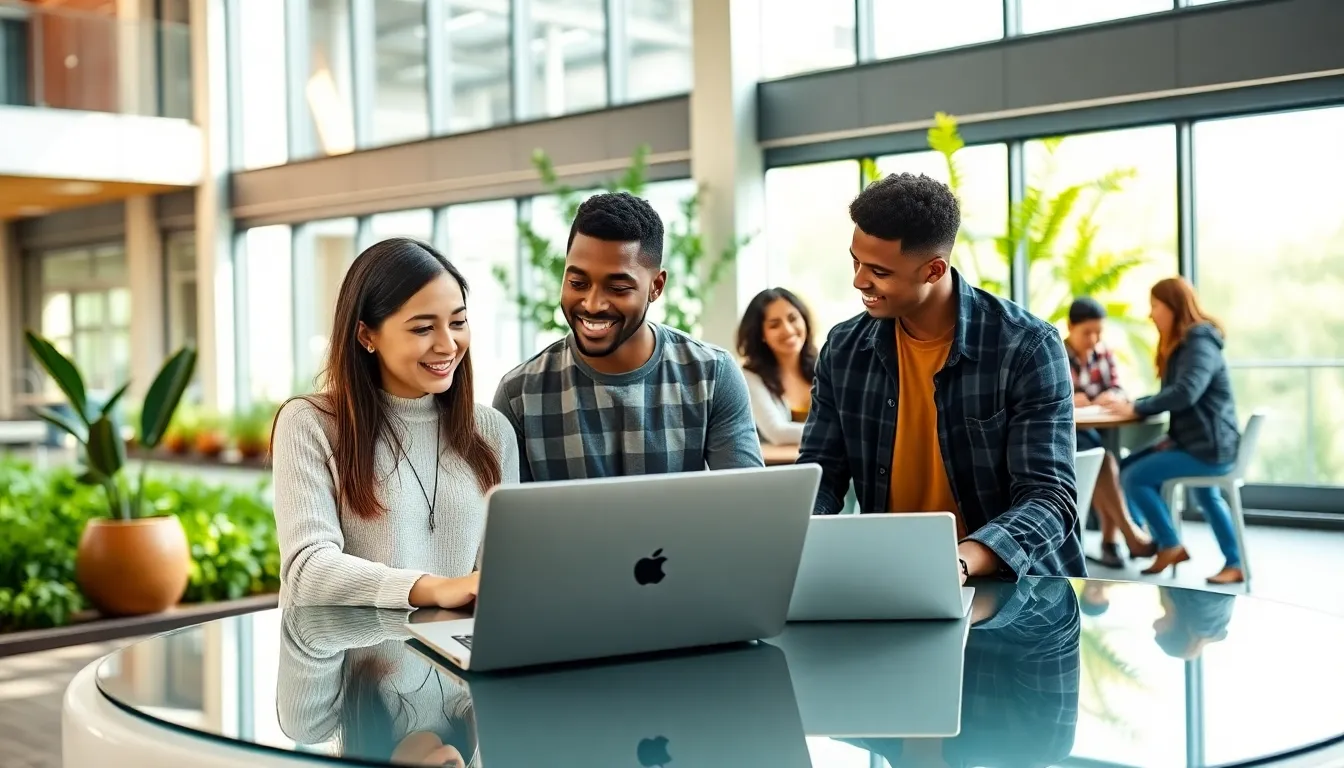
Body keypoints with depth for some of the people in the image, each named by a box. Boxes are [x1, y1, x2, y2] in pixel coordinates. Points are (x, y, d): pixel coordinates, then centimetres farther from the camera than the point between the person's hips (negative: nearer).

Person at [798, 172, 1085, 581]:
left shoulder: (1026, 347, -11)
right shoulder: (843, 349, 2)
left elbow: (1049, 498, -17)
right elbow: (820, 472, 5)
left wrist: (960, 561, -36)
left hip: (1012, 585, -3)